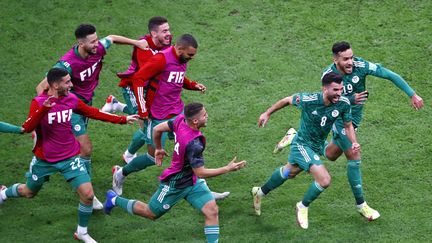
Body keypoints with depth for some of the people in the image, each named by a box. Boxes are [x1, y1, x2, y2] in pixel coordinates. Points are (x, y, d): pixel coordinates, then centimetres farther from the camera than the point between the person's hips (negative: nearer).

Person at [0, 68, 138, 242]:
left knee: (87, 194, -9)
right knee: (29, 192, 19)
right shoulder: (39, 103, -20)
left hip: (69, 158, 3)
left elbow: (94, 113, 6)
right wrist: (44, 109, -47)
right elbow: (27, 128, -33)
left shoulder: (71, 99, -6)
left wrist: (122, 120, 6)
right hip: (44, 160, -3)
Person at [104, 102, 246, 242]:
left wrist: (159, 148, 17)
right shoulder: (193, 143, -37)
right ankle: (115, 200, 36)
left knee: (212, 210, -7)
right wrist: (228, 169, -28)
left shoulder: (181, 119, -14)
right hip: (176, 184, -8)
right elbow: (201, 173, -30)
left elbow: (157, 129, -1)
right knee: (151, 213, 16)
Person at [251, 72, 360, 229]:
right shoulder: (308, 100, -28)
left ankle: (260, 193, 54)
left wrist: (354, 142, -20)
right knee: (324, 180, -20)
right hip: (302, 144, -7)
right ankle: (303, 207, 9)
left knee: (289, 172, 28)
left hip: (317, 147, 7)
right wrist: (267, 113, 3)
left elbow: (348, 125, -1)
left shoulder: (343, 104, -18)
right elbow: (287, 100, -8)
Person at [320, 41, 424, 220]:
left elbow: (391, 75, -19)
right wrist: (351, 100, -39)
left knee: (331, 156, 17)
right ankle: (360, 204, 6)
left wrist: (412, 95, -24)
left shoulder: (361, 65, -23)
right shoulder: (328, 76, -26)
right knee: (354, 158, -8)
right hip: (339, 117, -4)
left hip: (355, 116, 4)